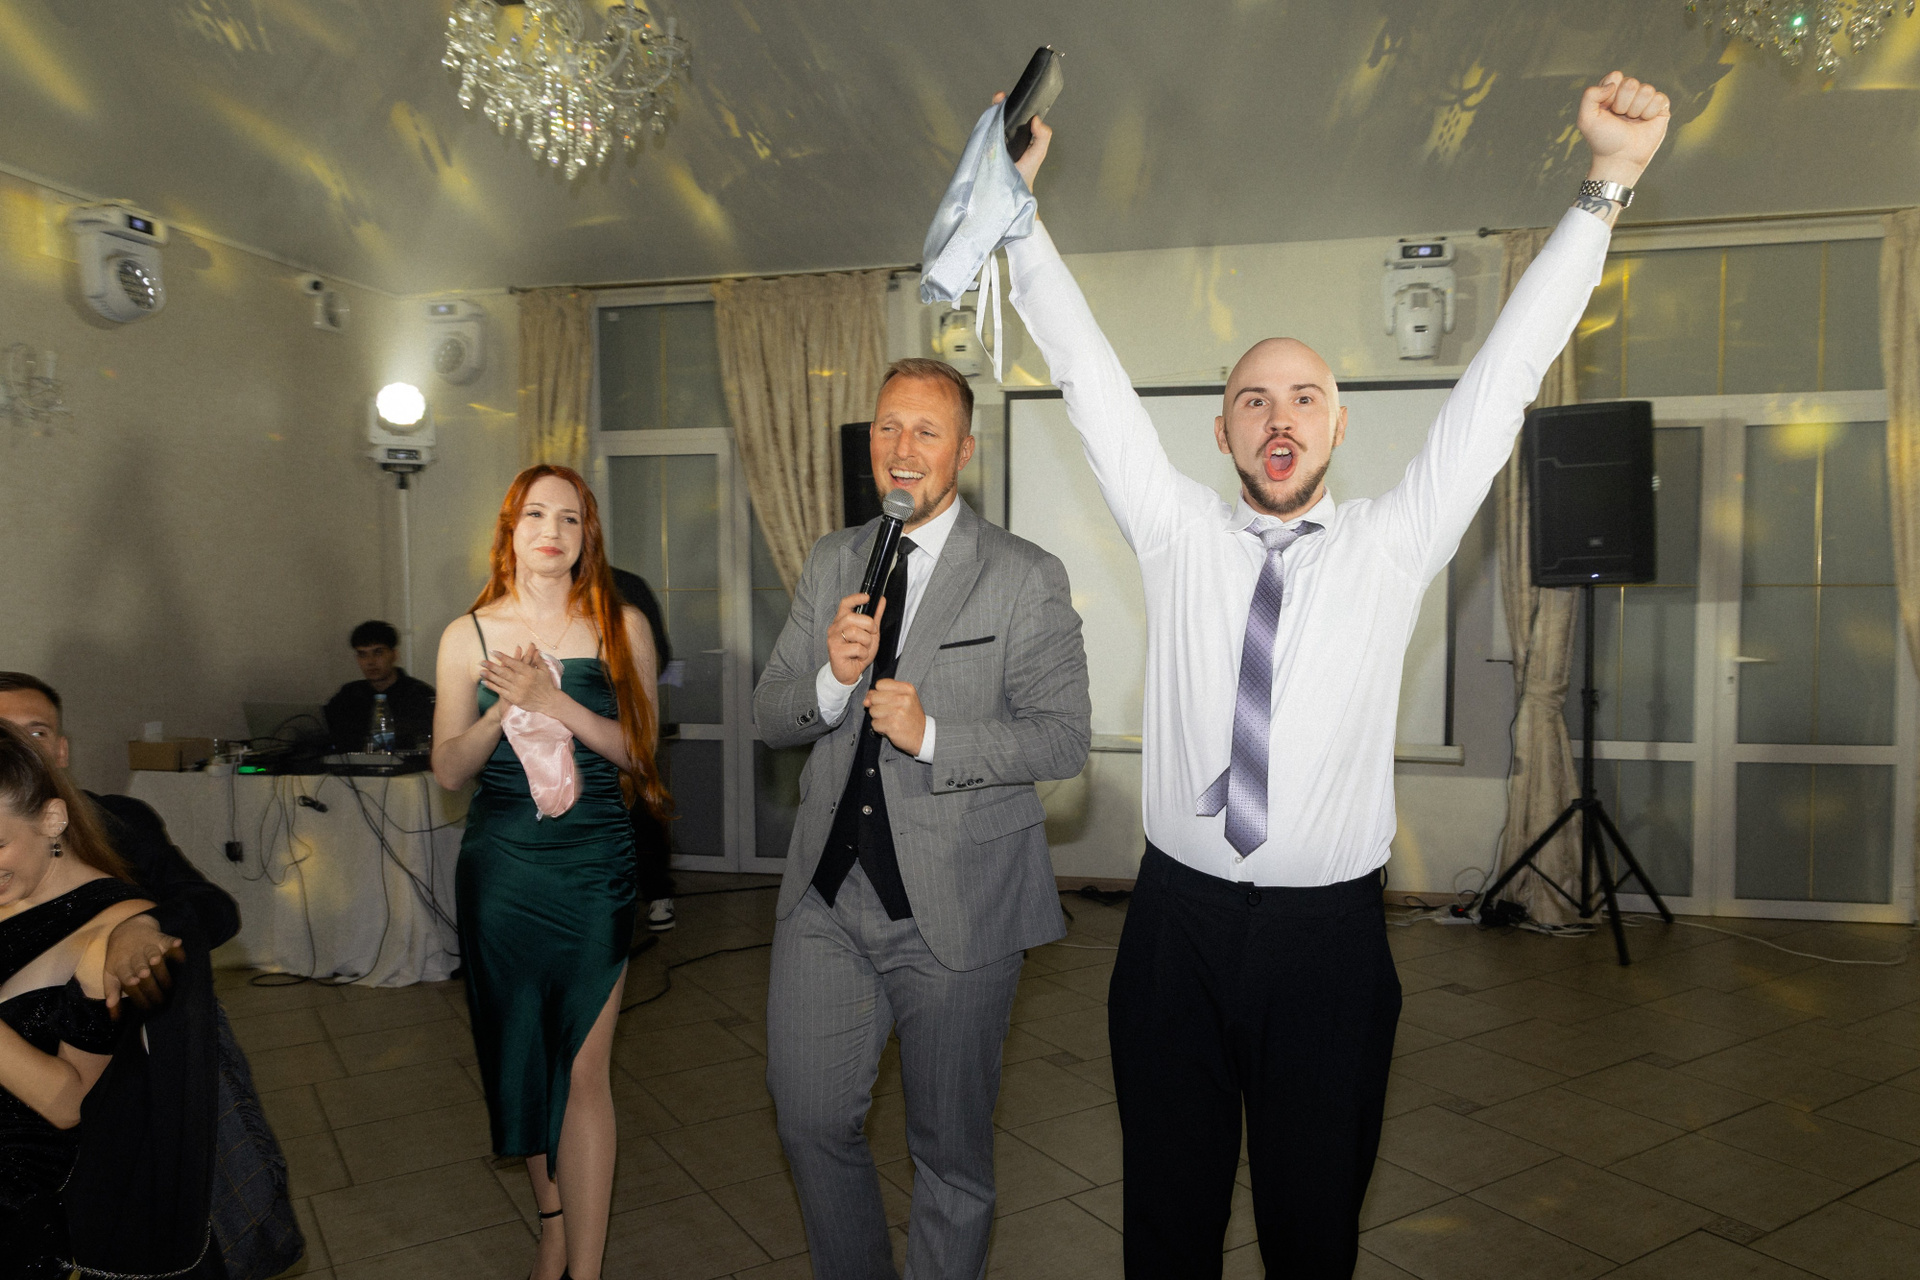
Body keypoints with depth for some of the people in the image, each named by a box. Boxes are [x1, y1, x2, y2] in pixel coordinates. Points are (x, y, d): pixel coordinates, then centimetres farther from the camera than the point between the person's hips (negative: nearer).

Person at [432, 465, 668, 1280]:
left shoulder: (621, 628, 1)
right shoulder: (469, 635, 3)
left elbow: (637, 750, -4)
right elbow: (448, 769, 1)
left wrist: (553, 700, -17)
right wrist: (504, 706, -16)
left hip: (593, 865, -2)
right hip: (500, 866, 2)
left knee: (582, 1068, -3)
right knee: (521, 1053, 12)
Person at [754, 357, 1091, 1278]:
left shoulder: (1027, 578, -6)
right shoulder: (830, 562, 8)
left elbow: (1065, 738, -10)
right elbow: (769, 717, 6)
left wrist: (931, 736, -24)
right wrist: (831, 677, -15)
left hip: (955, 906, -4)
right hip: (827, 896, 4)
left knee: (950, 1149, 12)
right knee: (811, 1119, 14)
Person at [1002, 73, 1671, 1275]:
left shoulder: (1395, 545, 1)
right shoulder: (1176, 534, 2)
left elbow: (1503, 378, -4)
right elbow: (1089, 374, -1)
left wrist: (1608, 182, -9)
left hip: (1329, 931, 0)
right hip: (1179, 919, 1)